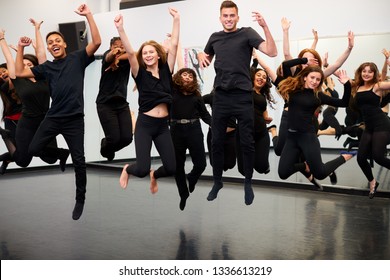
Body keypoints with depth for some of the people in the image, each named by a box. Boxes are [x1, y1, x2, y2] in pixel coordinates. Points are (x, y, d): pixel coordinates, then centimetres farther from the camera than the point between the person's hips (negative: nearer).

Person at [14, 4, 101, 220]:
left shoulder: (77, 58, 2)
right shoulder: (46, 67, 11)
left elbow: (96, 42, -11)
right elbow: (20, 73, 12)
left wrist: (88, 15, -17)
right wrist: (20, 48, 7)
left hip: (74, 119, -3)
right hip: (53, 117, 4)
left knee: (78, 161, 1)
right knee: (33, 150, -3)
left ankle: (80, 200, 17)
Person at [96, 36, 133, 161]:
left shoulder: (127, 59, 8)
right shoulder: (107, 55, -1)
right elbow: (108, 57, -26)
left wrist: (118, 58, -27)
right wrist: (113, 53, -49)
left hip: (122, 103, 4)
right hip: (105, 103, -4)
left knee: (127, 138, -5)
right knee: (114, 138, -13)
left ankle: (109, 149, 29)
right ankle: (104, 145, 25)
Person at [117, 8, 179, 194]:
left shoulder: (166, 70, 7)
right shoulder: (140, 74, -1)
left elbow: (174, 45, 1)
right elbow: (130, 53, -15)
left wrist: (176, 19, -5)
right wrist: (120, 29, -27)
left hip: (163, 125, 3)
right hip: (144, 124, -3)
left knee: (172, 168, -1)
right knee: (141, 169, -12)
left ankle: (154, 175, 35)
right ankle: (127, 169, 26)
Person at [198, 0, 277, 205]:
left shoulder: (247, 33, -1)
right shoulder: (214, 37, 11)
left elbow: (272, 52, -13)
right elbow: (205, 59, 27)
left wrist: (265, 27, -24)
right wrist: (201, 56, 4)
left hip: (243, 97, -3)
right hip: (221, 96, 4)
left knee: (247, 142, 2)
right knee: (217, 141, 8)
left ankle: (248, 183, 18)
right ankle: (217, 181, 23)